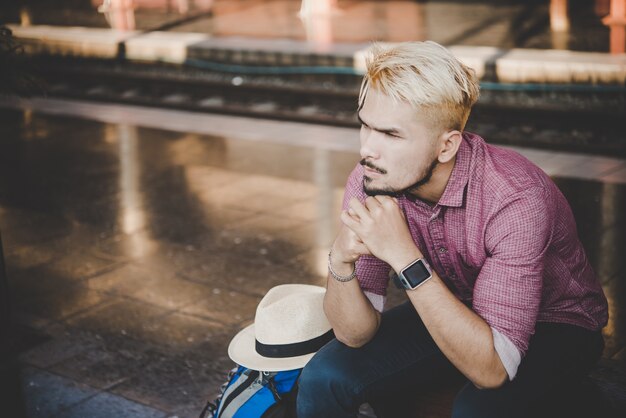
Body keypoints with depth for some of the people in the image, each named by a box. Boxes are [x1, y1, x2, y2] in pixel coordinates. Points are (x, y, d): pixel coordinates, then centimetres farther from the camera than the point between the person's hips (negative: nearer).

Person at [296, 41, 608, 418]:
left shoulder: (514, 199, -33)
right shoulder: (369, 182, -18)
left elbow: (491, 369, -36)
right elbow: (356, 333, -14)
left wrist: (404, 257, -41)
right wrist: (340, 263, -34)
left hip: (554, 323, -4)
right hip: (450, 309, 4)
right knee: (325, 377, -15)